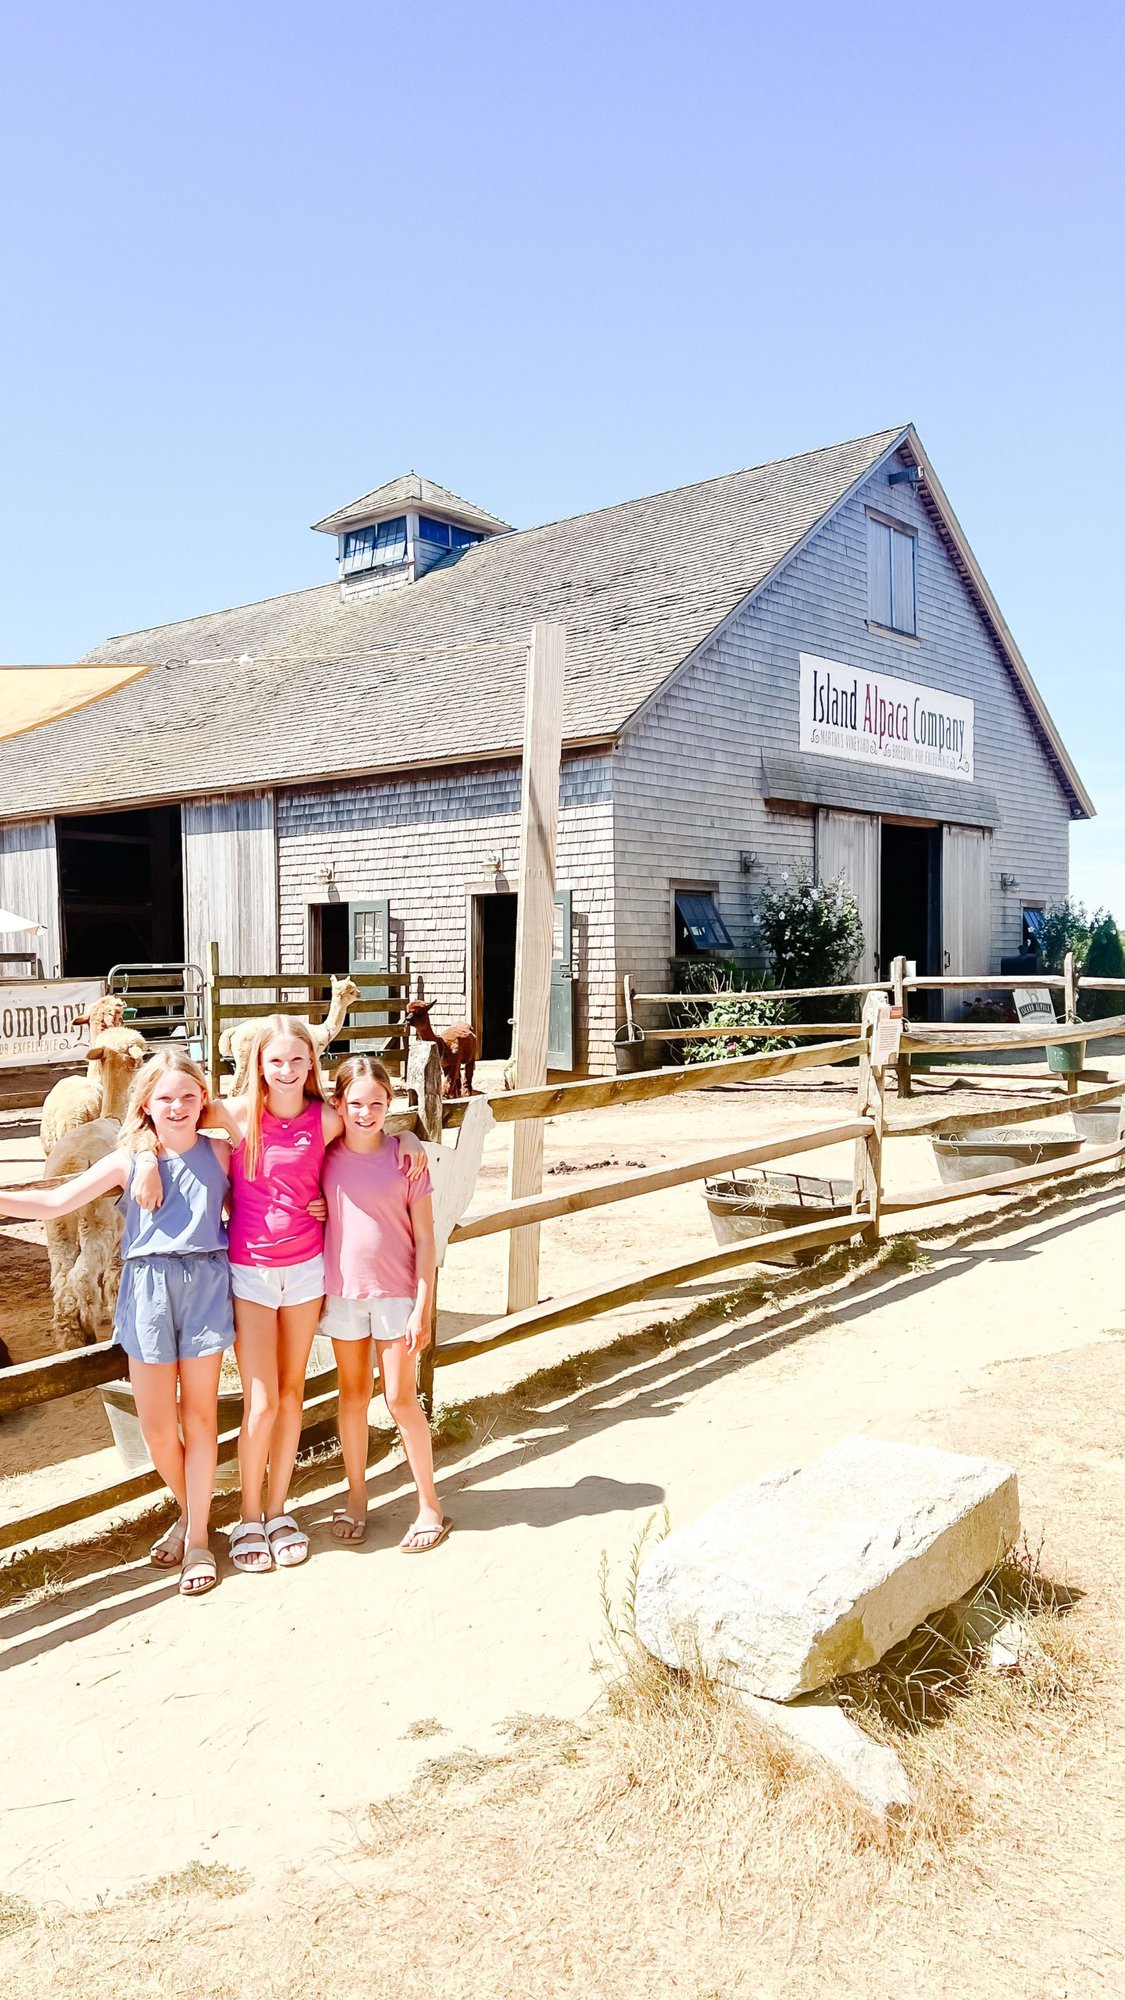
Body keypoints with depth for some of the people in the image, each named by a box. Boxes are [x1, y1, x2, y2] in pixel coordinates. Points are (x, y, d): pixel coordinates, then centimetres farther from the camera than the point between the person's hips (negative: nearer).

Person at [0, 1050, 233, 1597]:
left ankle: (197, 1536, 19)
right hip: (148, 1286, 1)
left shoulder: (218, 1151, 2)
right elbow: (53, 1203, -4)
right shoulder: (129, 1160, -1)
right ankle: (189, 1511, 33)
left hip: (206, 1284, 0)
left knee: (199, 1413, 6)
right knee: (155, 1422, 6)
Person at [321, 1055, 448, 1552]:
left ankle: (430, 1506, 17)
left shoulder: (405, 1157, -9)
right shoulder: (325, 1156, -3)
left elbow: (424, 1238, -6)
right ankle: (356, 1497, 30)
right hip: (341, 1291, 2)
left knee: (400, 1398, 3)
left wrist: (423, 1308, -9)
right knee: (353, 1394, 14)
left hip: (396, 1292, -2)